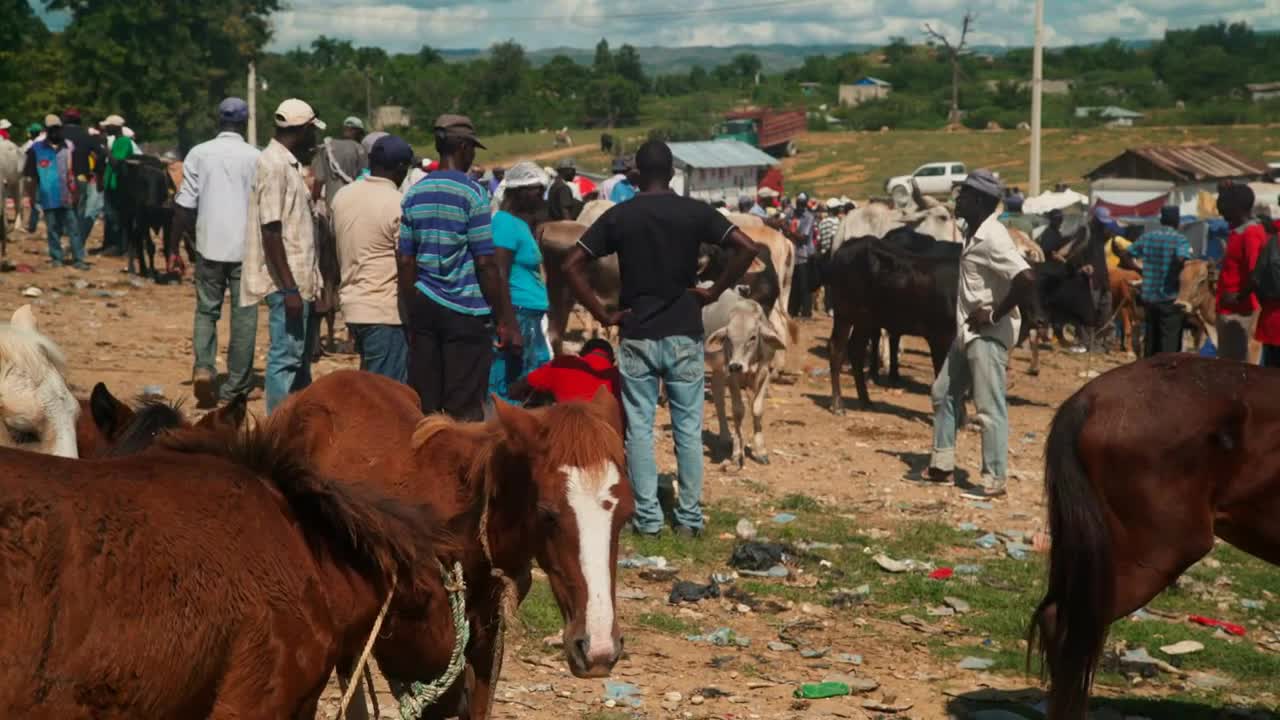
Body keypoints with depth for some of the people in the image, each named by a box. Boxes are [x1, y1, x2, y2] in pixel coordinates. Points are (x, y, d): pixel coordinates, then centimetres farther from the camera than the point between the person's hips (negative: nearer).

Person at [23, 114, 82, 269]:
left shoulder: (69, 147, 3)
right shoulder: (37, 149, 0)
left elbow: (74, 173, 7)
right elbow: (32, 176, 3)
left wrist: (76, 193, 4)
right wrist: (32, 196, 1)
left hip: (66, 197, 0)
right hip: (48, 197, 0)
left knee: (73, 228, -1)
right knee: (52, 229, 7)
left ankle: (78, 259, -1)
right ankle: (56, 258, 14)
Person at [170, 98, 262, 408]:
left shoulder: (199, 154, 1)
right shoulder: (255, 158, -2)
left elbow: (185, 204, -1)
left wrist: (173, 248, 5)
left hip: (209, 246, 1)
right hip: (246, 248, -1)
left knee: (206, 310, 13)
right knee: (244, 315, 6)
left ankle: (203, 368, -9)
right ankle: (235, 387, 7)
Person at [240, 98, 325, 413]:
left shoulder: (289, 163, 14)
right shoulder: (274, 165, -15)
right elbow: (271, 231, -20)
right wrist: (289, 288, -22)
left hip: (299, 280, 10)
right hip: (287, 282, -10)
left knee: (301, 353, 16)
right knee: (286, 357, -6)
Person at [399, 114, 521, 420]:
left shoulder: (414, 194, 8)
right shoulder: (471, 193, -8)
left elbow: (405, 261, 8)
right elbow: (486, 263, -11)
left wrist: (412, 313, 16)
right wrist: (507, 323, -7)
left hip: (425, 307, 5)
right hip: (466, 312, -5)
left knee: (424, 407, 7)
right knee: (465, 411, -3)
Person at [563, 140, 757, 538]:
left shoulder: (618, 216, -1)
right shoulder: (694, 212, -2)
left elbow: (572, 265, -5)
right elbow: (746, 248, -11)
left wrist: (603, 314, -1)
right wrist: (714, 291, -2)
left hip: (637, 337, 0)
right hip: (685, 334, 0)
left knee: (639, 428, 6)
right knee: (688, 427, 7)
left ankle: (647, 517, 6)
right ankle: (690, 517, 9)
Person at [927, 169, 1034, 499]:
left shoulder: (992, 237, -21)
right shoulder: (973, 232, 9)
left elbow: (1026, 280, -31)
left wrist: (995, 315, -22)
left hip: (988, 333, -11)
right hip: (968, 330, 11)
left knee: (989, 407, -6)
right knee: (944, 393, 18)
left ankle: (995, 479, -1)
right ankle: (942, 464, 27)